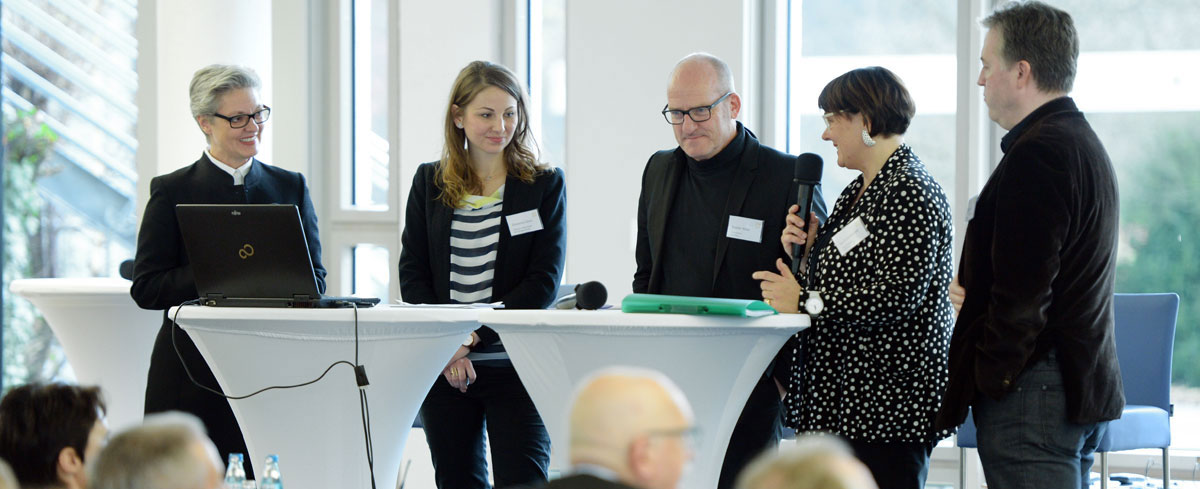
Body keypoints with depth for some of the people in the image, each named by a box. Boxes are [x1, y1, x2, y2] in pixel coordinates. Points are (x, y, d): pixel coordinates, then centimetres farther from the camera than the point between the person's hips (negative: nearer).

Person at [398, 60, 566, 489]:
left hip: (516, 366, -3)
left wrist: (476, 337, -15)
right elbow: (412, 275, 6)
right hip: (443, 369, 3)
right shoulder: (429, 183, 9)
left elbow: (544, 281, -6)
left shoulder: (545, 185, 2)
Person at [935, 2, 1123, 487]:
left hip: (1034, 393, -11)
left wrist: (990, 376, -13)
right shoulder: (1084, 143, 18)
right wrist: (973, 287, 18)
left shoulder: (1036, 155, -17)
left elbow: (1022, 292, -21)